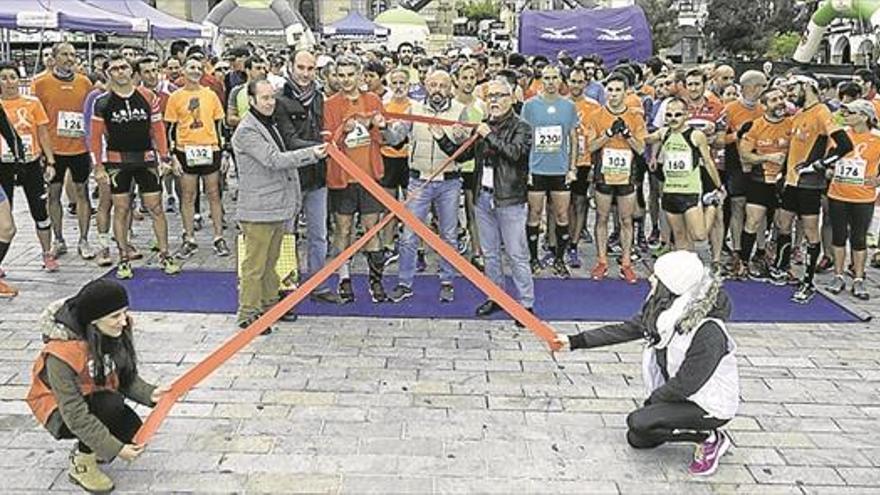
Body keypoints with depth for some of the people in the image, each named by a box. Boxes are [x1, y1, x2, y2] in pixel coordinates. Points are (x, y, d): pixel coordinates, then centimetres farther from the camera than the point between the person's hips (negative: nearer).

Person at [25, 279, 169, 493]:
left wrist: (149, 394, -27)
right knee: (111, 403, -34)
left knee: (134, 434, -17)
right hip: (60, 409, -6)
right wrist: (115, 449, -31)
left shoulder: (119, 331, -16)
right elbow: (76, 414, -31)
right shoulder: (62, 351, -34)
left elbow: (128, 378, -5)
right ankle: (81, 464, -11)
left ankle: (87, 445, 14)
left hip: (99, 400, 6)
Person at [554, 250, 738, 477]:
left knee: (638, 422, -21)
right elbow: (626, 330, 0)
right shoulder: (663, 309, -10)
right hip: (678, 393, 8)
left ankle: (710, 439, -4)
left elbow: (684, 386, -28)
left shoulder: (708, 332, -34)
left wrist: (651, 400, -11)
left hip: (711, 405, -8)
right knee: (637, 440, 13)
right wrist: (576, 341, -2)